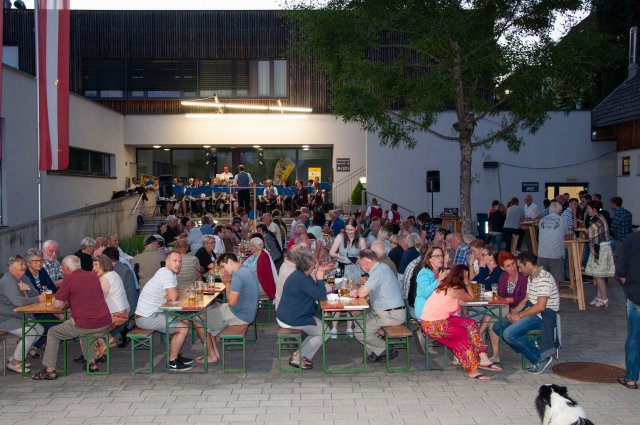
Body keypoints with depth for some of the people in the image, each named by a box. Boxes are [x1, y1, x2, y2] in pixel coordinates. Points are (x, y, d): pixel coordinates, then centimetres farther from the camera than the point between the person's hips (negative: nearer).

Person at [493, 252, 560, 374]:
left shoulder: (544, 278, -18)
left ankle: (541, 358, -9)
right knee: (498, 327, 2)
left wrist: (519, 316, -16)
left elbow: (541, 306, -23)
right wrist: (514, 311, 3)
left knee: (509, 334, -24)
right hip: (531, 312, 11)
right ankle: (530, 348, -3)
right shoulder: (530, 277, 15)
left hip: (543, 315, -11)